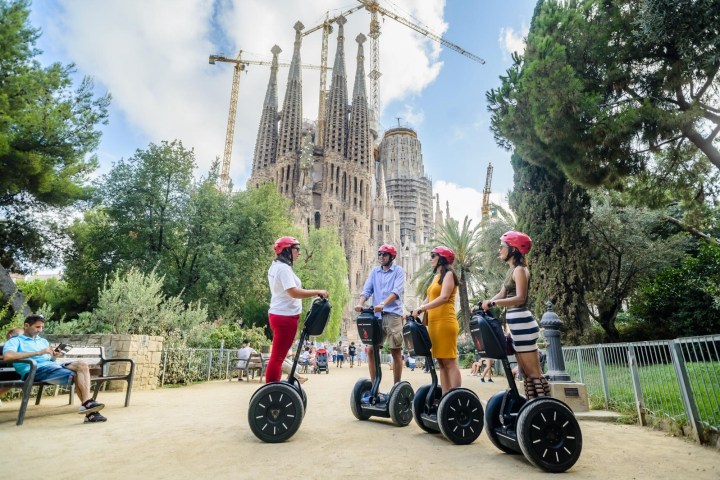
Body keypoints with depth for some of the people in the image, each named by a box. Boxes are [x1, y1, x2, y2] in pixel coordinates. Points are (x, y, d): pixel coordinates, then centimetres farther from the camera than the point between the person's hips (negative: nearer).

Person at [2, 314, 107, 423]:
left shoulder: (43, 341, 32)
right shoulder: (15, 341, 11)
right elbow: (7, 356, -13)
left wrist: (54, 356, 2)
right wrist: (38, 353, -15)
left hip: (52, 365, 6)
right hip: (36, 370, -6)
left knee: (81, 364, -24)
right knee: (77, 374, -28)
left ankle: (87, 404, -29)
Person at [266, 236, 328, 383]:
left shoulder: (276, 266, 15)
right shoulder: (283, 268, -17)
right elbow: (294, 292, -28)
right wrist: (318, 292, -22)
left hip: (279, 315, 10)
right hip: (285, 317, -10)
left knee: (278, 356, 15)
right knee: (277, 357, -7)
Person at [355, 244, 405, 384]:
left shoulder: (398, 271, 2)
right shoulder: (374, 272, 14)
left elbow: (396, 291, -13)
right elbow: (366, 290, 6)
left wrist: (383, 304, -28)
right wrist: (360, 304, -14)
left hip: (393, 314, -4)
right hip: (376, 315, 4)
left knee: (396, 351, 2)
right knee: (371, 349, 2)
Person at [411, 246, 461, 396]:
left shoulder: (448, 274, -2)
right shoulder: (437, 277, 21)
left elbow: (444, 297, -17)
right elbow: (428, 299, 18)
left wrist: (421, 309, -19)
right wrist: (416, 313, 5)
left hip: (445, 322, -8)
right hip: (434, 323, 8)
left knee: (450, 362, -7)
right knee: (441, 363, 7)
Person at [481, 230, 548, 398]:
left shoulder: (519, 270, -11)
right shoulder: (512, 270, 16)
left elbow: (520, 298, -23)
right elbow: (502, 294, 17)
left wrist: (492, 303, -30)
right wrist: (485, 306, 7)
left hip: (522, 324, -10)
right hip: (517, 324, 10)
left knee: (533, 371, -4)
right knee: (525, 371, 13)